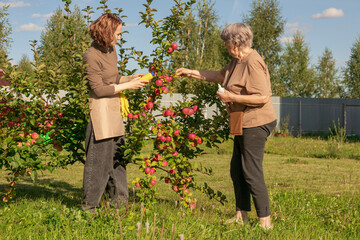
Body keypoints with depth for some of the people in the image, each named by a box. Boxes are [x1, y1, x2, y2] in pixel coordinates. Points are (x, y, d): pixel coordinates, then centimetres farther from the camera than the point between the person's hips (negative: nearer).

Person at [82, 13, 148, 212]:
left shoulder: (111, 50, 11)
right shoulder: (91, 56, -15)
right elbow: (99, 89, -16)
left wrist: (131, 78, 3)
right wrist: (127, 86, -13)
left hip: (114, 110, 9)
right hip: (99, 109, -9)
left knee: (117, 155, 13)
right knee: (99, 157, -3)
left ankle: (119, 201, 24)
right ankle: (89, 206, 9)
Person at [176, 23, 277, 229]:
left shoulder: (253, 63, -19)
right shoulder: (238, 61, 14)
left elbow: (263, 96, -25)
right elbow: (221, 76, 30)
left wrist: (232, 97, -19)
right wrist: (192, 73, 28)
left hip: (255, 124, -11)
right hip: (244, 125, 11)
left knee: (252, 172, -8)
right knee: (237, 170, 15)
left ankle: (265, 221, -1)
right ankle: (241, 215, 26)